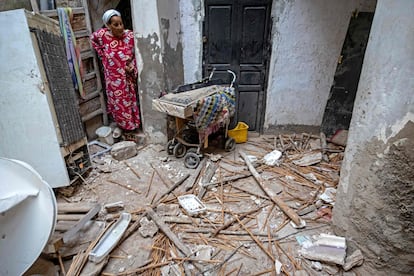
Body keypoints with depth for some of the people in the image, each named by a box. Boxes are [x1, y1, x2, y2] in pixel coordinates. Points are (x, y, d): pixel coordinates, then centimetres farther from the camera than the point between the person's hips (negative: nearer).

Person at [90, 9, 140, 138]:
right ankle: (120, 125, 31)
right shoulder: (103, 34, -12)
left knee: (129, 100, 12)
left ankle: (132, 124, 30)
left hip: (127, 76, -1)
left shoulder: (130, 35, -15)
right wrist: (102, 54, 4)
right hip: (113, 77, 1)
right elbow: (93, 39, 11)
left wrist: (132, 66, -16)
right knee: (117, 102, 13)